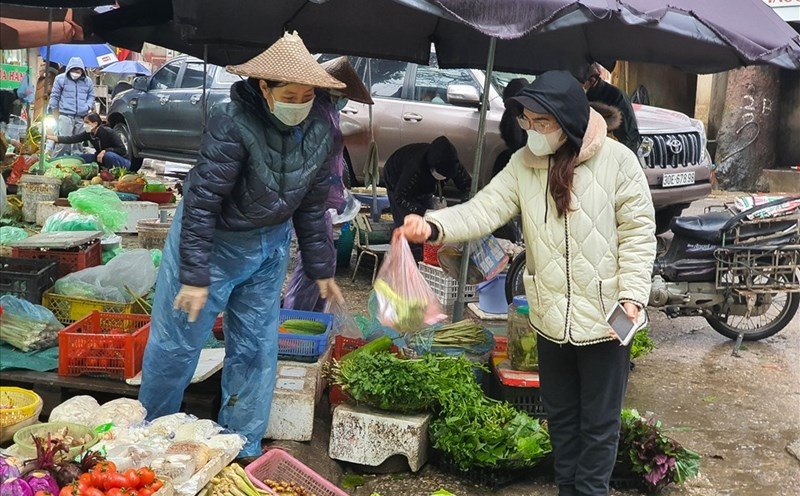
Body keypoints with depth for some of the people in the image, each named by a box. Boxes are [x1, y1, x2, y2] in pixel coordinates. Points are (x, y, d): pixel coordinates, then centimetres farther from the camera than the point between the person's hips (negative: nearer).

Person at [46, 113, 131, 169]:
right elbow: (72, 139, -12)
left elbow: (123, 150, -23)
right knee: (79, 157, -6)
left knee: (109, 156, -38)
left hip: (122, 161, -7)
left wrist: (105, 151, -30)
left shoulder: (109, 132, -21)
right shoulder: (89, 133, -3)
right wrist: (53, 138, -21)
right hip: (101, 159, 7)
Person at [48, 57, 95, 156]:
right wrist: (50, 109, 4)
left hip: (81, 117, 4)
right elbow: (55, 96, 6)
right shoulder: (61, 79, 1)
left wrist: (89, 106, 1)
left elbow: (91, 96, 19)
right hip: (66, 115, -3)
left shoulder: (88, 81, 9)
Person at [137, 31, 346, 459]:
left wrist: (320, 268, 6)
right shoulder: (233, 124, -28)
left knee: (255, 349, 10)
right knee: (176, 343, 6)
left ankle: (242, 448, 27)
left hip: (269, 246, 5)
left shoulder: (320, 128, -10)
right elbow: (201, 202, -25)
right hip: (212, 241, -5)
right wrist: (194, 275, -24)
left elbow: (312, 203, 2)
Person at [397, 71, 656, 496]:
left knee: (599, 421, 10)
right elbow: (485, 209, -12)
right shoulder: (524, 163, -2)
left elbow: (638, 234, -9)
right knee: (560, 414, 20)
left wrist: (632, 295, -17)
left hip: (605, 317, -4)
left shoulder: (617, 161, -12)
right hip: (550, 317, 4)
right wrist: (434, 226, -29)